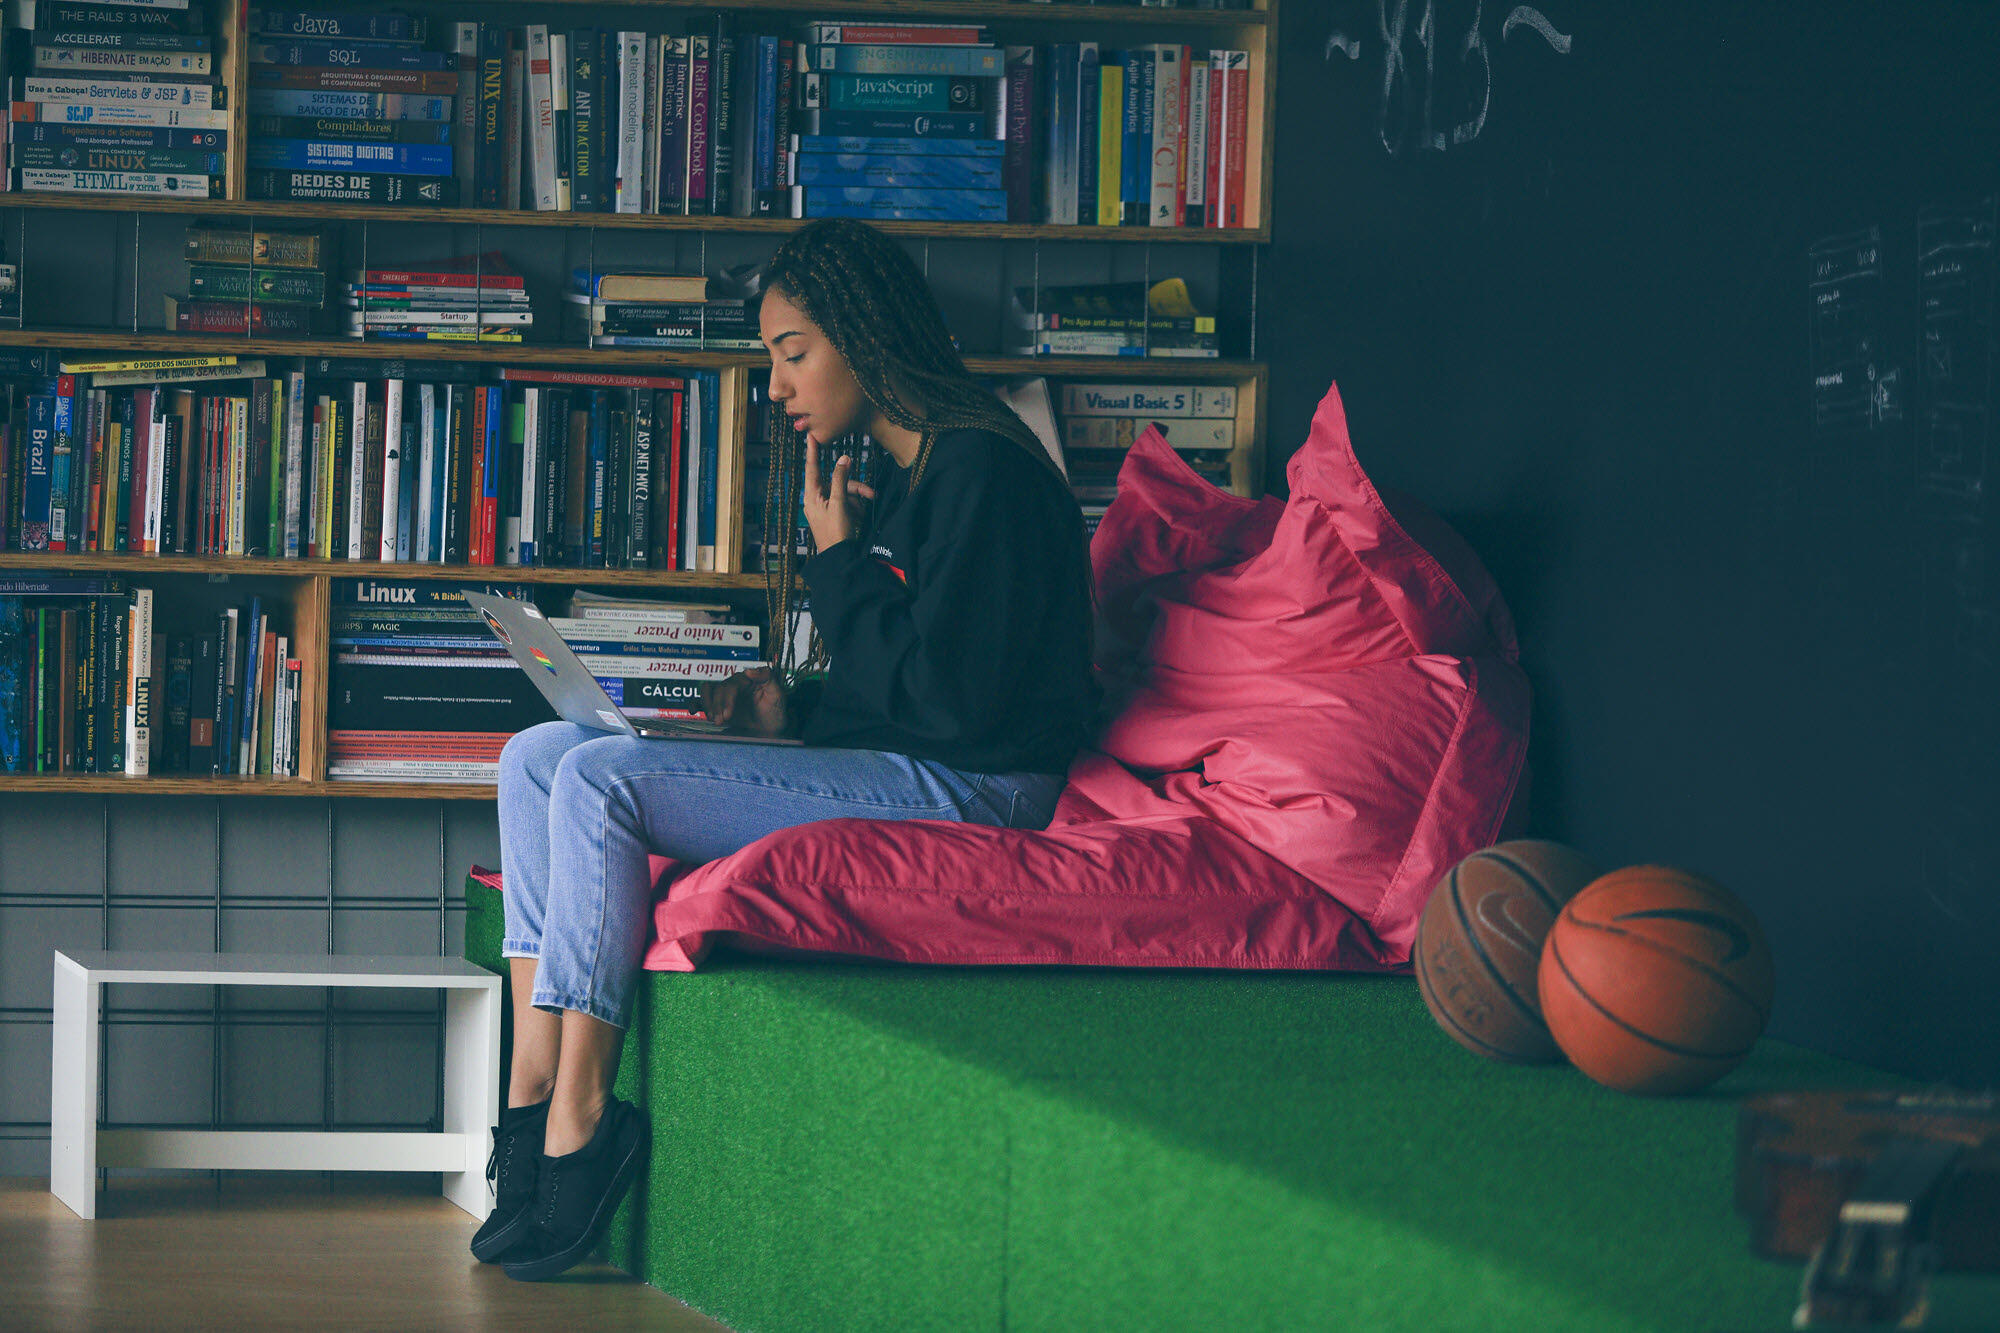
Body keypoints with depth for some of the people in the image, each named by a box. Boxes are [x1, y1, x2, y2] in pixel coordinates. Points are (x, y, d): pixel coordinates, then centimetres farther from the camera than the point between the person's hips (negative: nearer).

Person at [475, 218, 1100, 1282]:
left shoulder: (983, 473, -14)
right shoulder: (904, 481, 17)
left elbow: (951, 699, -21)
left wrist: (839, 561, -12)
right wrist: (793, 709, 6)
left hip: (966, 792, -11)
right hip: (879, 774, 11)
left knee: (601, 781, -23)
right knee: (537, 758, 3)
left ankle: (577, 1117, -19)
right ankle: (534, 1098, -8)